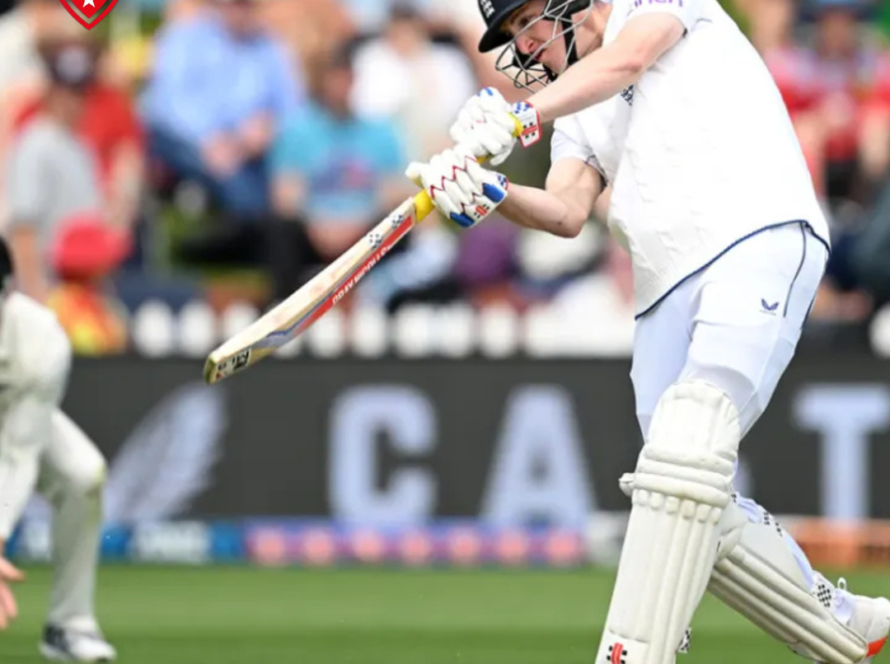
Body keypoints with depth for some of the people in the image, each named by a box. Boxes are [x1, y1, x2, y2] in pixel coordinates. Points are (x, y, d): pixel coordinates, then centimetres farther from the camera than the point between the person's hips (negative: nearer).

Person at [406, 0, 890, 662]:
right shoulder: (577, 116, 28)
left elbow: (627, 60, -12)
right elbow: (566, 212, 10)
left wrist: (518, 118, -26)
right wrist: (493, 195, -12)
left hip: (762, 239, -8)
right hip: (669, 293, 8)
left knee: (692, 428, -28)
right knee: (698, 519, 0)